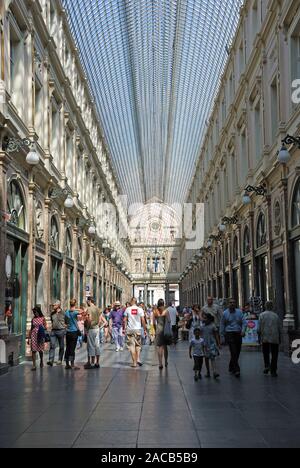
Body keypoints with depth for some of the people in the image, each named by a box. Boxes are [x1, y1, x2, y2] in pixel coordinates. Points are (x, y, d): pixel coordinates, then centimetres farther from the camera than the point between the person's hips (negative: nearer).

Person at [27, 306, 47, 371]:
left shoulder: (42, 318, 1)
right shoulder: (33, 319, 7)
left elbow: (45, 328, 4)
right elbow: (31, 329, 12)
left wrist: (42, 327, -18)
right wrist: (29, 338, 11)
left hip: (40, 336, -2)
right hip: (33, 335, 2)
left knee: (40, 350, 8)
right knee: (33, 350, -4)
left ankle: (41, 361, 34)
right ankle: (34, 365, -4)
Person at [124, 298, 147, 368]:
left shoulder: (128, 309, 0)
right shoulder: (140, 309, 0)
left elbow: (125, 320, 1)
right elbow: (143, 320, -1)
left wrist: (125, 328, 10)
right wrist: (145, 329, 7)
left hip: (130, 329, 0)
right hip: (138, 329, 0)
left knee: (131, 346, 2)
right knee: (138, 345, 14)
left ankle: (134, 362, -1)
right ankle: (138, 359, 0)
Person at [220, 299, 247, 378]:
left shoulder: (239, 312, 7)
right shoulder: (225, 313, 2)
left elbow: (244, 322, 3)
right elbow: (222, 325, 6)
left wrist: (243, 330, -15)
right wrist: (222, 336, 2)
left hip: (238, 334, 3)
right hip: (229, 334, -3)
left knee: (237, 353, 9)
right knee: (234, 352, -13)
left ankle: (231, 368, 27)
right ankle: (236, 370, -15)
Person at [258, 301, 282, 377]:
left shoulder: (262, 315, -1)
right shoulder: (276, 316, 4)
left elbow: (259, 327, -6)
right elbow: (280, 328, 4)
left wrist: (259, 337, 1)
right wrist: (280, 339, 11)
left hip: (265, 338, -1)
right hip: (275, 339, 1)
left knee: (266, 354, 15)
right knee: (274, 355, 7)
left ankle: (267, 366, -6)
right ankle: (273, 371, 5)